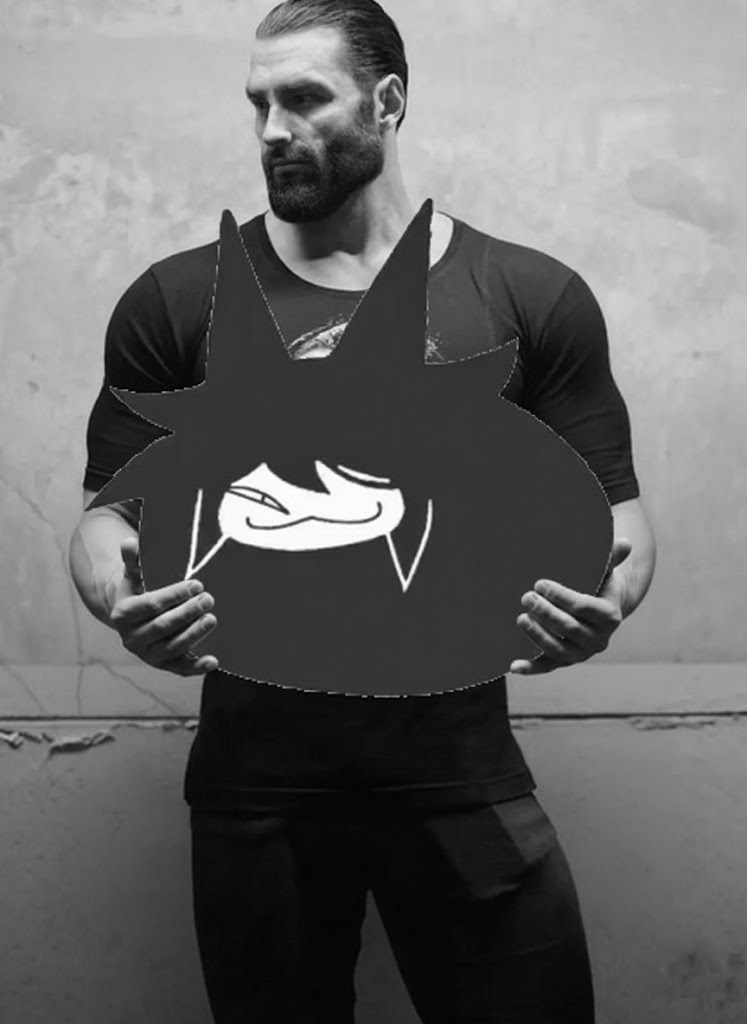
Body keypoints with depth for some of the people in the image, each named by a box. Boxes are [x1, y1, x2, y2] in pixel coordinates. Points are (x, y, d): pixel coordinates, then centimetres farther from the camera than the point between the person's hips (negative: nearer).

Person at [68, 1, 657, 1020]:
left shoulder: (534, 297, 2)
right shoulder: (177, 302, 2)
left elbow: (612, 508, 6)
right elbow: (112, 512, 6)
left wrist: (608, 596, -17)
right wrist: (126, 602, -17)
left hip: (462, 769, 0)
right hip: (255, 775, 1)